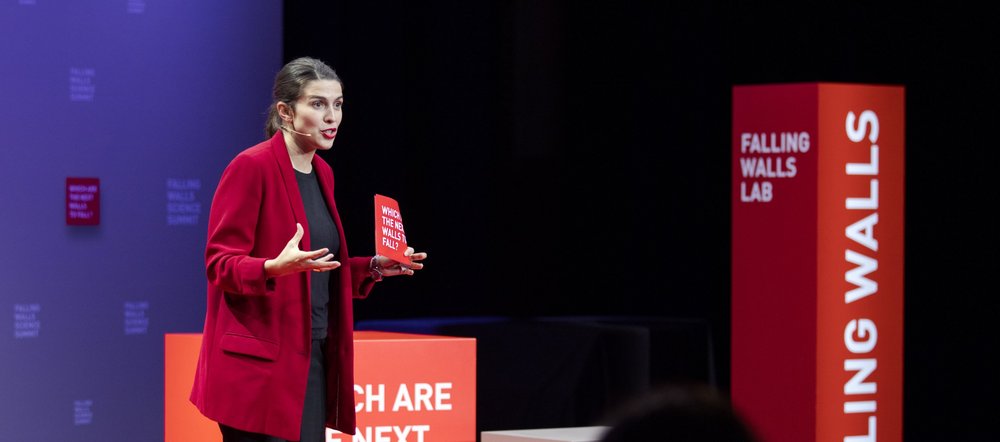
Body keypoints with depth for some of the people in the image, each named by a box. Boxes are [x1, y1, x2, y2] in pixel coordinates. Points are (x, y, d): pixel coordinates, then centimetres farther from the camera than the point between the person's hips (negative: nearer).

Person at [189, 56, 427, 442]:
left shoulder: (322, 173, 14)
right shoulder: (251, 167, -11)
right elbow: (220, 264, -13)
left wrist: (373, 267, 9)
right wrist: (275, 268, -30)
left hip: (313, 357, 8)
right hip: (260, 363, -8)